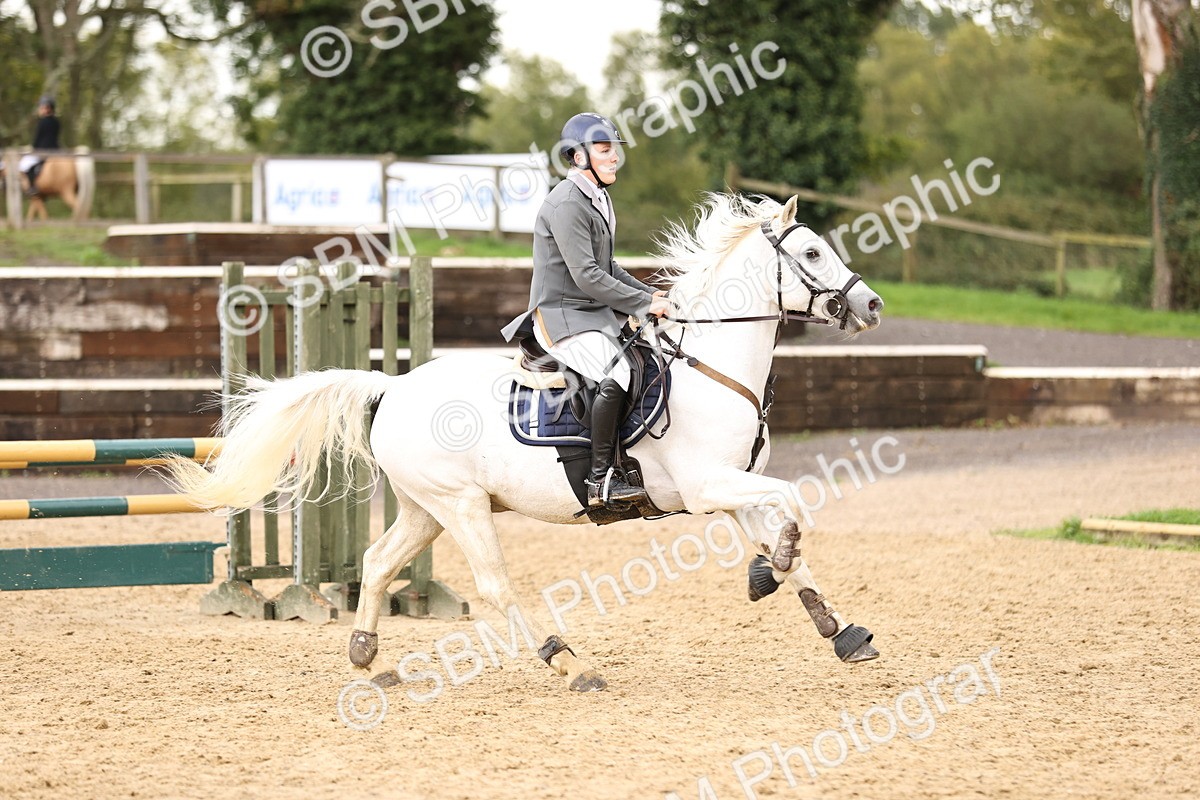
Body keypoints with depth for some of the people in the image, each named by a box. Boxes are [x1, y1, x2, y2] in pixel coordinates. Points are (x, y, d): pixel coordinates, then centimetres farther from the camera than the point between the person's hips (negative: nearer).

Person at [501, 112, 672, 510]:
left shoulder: (597, 199, 15)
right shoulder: (566, 204, -16)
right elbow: (587, 277, -22)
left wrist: (652, 295, 10)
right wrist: (644, 304, -19)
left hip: (596, 314, 10)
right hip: (562, 317, -10)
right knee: (618, 372, -30)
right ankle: (601, 480, -29)